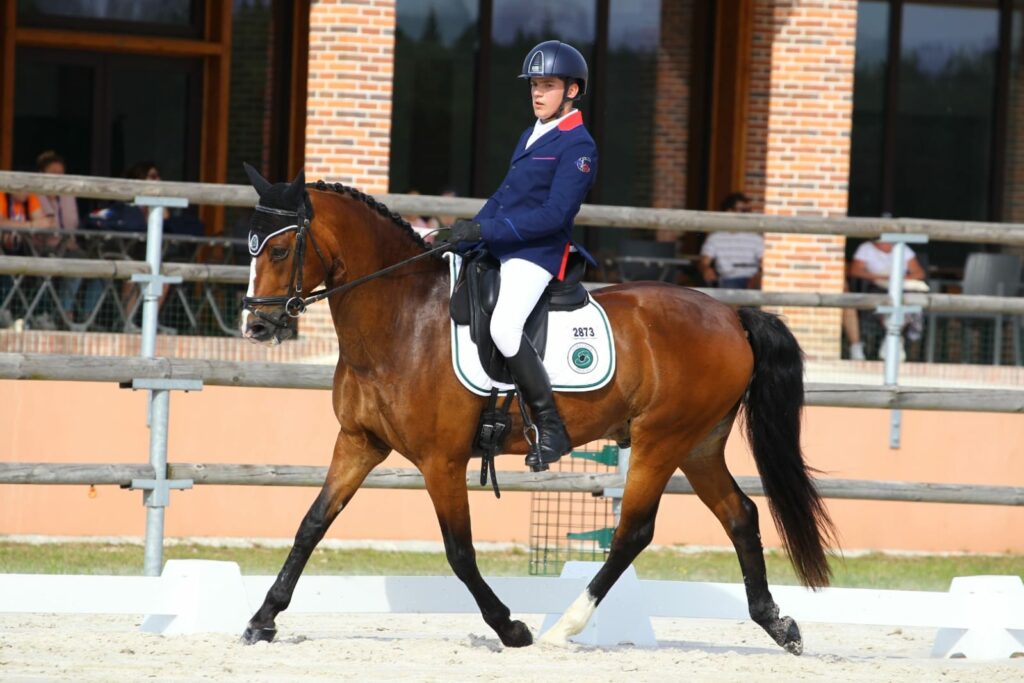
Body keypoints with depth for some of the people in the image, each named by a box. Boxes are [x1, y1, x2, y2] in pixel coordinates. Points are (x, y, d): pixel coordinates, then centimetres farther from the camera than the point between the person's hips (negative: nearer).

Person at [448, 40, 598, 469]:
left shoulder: (577, 147, -12)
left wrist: (484, 229, -24)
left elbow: (553, 215, -21)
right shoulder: (531, 136, 17)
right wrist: (467, 234, 8)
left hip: (537, 254, -10)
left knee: (504, 326, -31)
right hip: (498, 248, 10)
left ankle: (552, 429, -21)